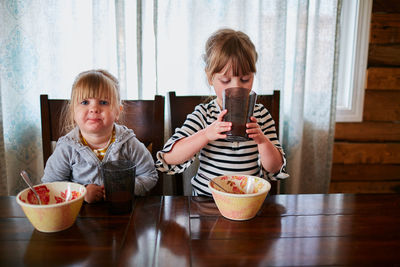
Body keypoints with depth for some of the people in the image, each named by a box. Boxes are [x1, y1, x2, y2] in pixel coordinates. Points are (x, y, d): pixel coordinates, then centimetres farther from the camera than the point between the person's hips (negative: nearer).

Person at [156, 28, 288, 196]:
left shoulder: (260, 114, 1)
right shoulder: (203, 114, -3)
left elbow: (275, 169, 0)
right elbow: (169, 157, -13)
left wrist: (262, 140, -18)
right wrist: (206, 134, -25)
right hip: (206, 196, -2)